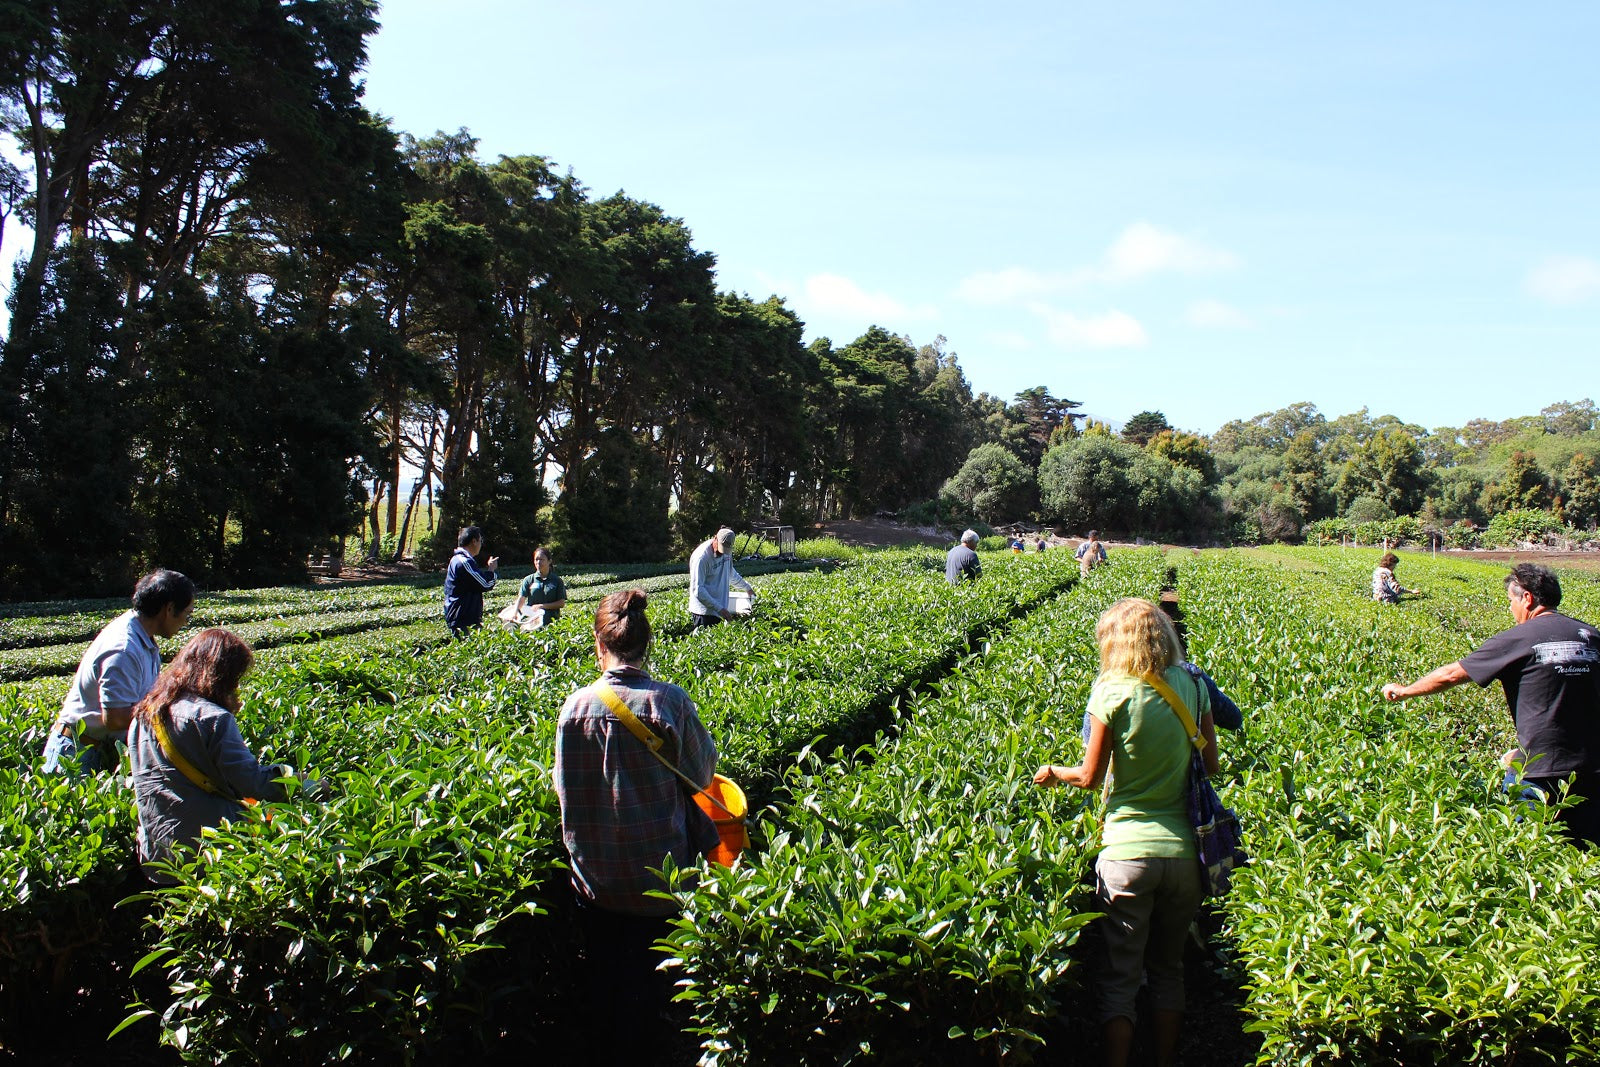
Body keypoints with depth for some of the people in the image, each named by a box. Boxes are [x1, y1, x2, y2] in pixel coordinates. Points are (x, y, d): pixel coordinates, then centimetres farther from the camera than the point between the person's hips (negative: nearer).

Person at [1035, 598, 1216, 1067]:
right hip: (1183, 851, 4)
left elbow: (1089, 777, -6)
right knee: (1169, 970, 20)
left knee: (1120, 979, 6)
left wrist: (1053, 773, 13)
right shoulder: (1192, 685, -1)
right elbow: (1211, 764, 7)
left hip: (1127, 852, -4)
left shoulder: (1112, 693, -13)